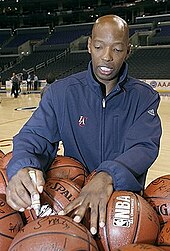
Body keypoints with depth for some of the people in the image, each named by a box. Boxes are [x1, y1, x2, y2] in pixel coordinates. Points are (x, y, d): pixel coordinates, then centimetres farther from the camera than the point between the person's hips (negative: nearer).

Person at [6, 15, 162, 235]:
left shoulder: (145, 97, -1)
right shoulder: (61, 92, 0)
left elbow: (145, 146, -15)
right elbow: (34, 137, -8)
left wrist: (108, 176, -36)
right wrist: (23, 167, -33)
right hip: (71, 197, 1)